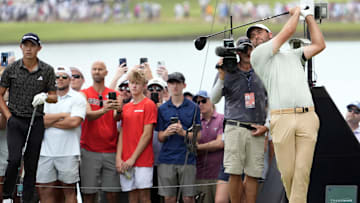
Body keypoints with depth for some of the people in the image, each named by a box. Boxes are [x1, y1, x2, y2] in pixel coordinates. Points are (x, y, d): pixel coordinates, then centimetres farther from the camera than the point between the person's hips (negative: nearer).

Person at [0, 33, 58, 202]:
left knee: (31, 165, 3)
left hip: (36, 123, 1)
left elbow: (54, 97, 11)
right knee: (14, 159, -17)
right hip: (16, 121, -1)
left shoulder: (47, 70, 4)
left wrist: (45, 96, -12)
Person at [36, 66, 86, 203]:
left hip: (68, 153, -3)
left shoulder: (78, 98, 2)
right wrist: (62, 115, -8)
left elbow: (74, 122, -12)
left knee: (69, 191, 3)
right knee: (45, 191, 3)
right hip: (46, 152, 3)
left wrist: (50, 121, -5)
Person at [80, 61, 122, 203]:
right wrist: (103, 110, -31)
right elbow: (88, 115, -10)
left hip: (110, 150, 1)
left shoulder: (114, 94, 10)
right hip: (89, 150, -1)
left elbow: (116, 118, -5)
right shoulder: (84, 94, 6)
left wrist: (118, 110, -29)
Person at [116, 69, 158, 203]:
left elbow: (147, 134, -8)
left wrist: (133, 158, -10)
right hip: (126, 162, 5)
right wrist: (119, 158, 0)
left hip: (143, 159, -5)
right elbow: (122, 134, 13)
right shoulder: (126, 107, 15)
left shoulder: (149, 105, -3)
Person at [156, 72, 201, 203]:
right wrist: (166, 133, -13)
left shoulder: (193, 108, 6)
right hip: (167, 159, 1)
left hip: (187, 158, -1)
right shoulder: (162, 109, 10)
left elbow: (198, 135, 4)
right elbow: (160, 138, 10)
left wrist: (183, 132, -14)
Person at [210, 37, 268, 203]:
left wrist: (267, 126, 5)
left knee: (252, 175, -2)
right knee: (235, 174, -8)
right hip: (235, 128, -2)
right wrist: (222, 77, -10)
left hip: (257, 131, 2)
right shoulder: (228, 72, 8)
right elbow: (214, 99, 2)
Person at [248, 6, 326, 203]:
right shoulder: (258, 55, 10)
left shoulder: (293, 54, 28)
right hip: (282, 118, -3)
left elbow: (319, 45, 22)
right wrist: (296, 13, 24)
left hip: (308, 118, 3)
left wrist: (309, 16, 26)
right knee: (287, 171, -7)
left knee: (303, 170, -8)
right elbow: (286, 33, 7)